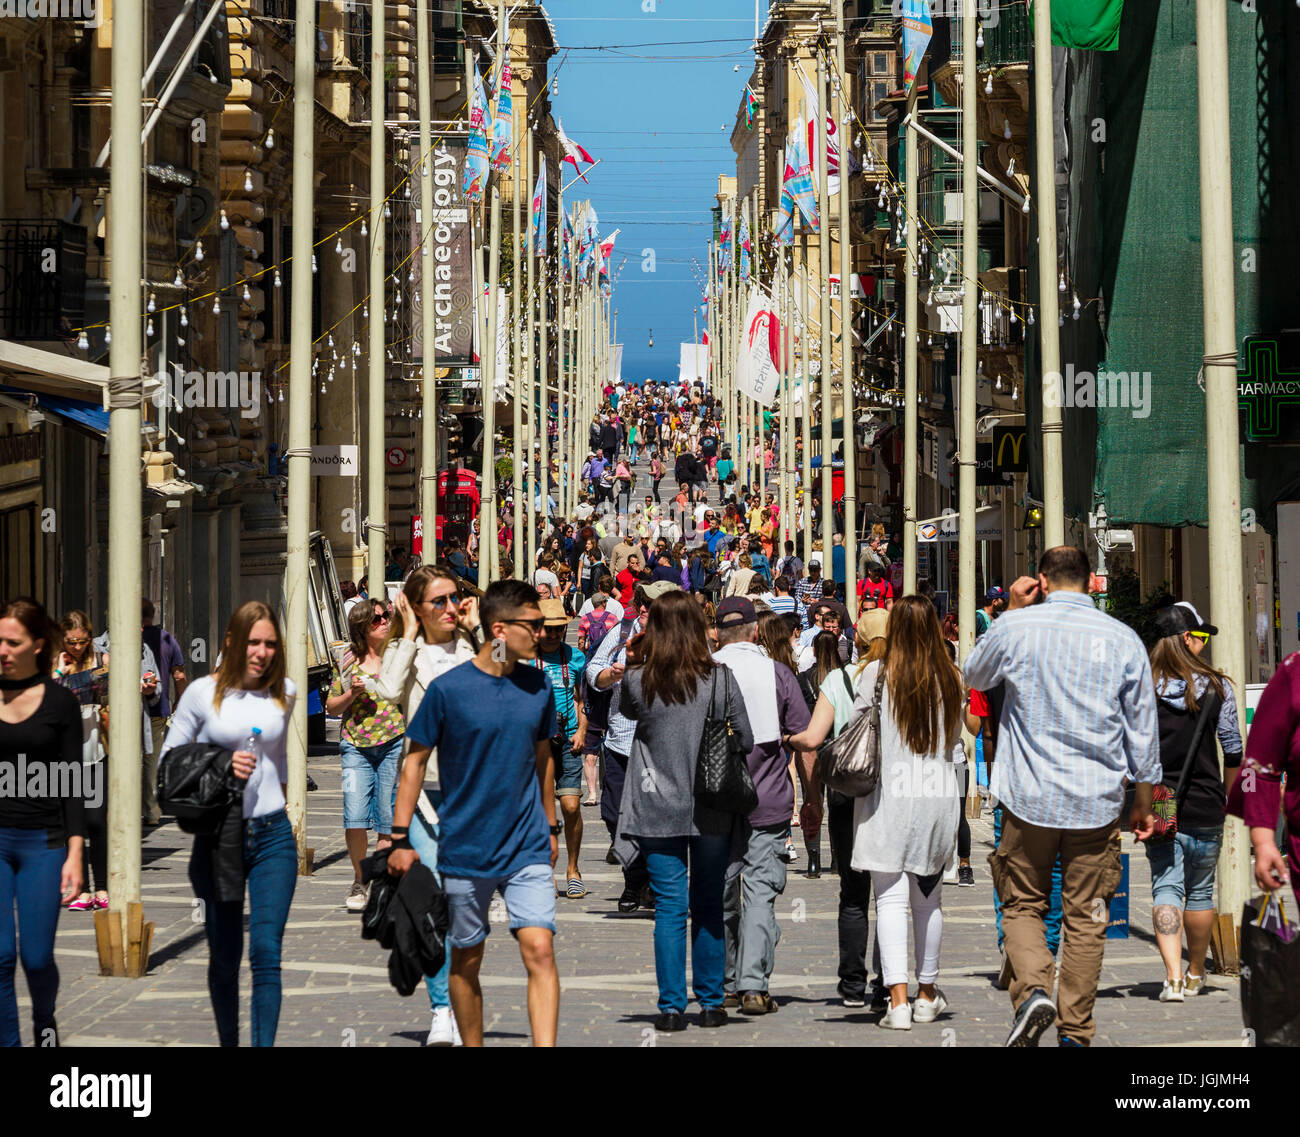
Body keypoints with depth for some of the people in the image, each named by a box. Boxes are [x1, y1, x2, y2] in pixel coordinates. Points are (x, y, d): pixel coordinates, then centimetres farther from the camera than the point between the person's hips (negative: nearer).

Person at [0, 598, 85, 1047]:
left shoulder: (60, 702, 0)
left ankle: (44, 1023, 31)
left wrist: (75, 854, -7)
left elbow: (72, 785, 0)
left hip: (43, 841, -1)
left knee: (37, 956, 1)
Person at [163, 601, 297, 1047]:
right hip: (217, 838, -1)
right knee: (224, 956, 8)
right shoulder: (203, 693, -3)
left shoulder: (284, 693, 6)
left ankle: (265, 1044, -11)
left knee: (267, 952, -9)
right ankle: (228, 1042, 23)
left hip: (272, 835, 1)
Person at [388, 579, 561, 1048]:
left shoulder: (538, 686, 3)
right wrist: (400, 839, -4)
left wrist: (551, 827, 22)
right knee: (466, 961, 10)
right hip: (465, 851, -2)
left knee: (539, 951, -12)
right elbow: (415, 762, -2)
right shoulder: (448, 689, -8)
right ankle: (472, 1046, 26)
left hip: (528, 850, 2)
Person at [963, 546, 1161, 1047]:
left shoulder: (1015, 627, -4)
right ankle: (1075, 1032, 9)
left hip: (1030, 798, -1)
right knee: (1084, 916, 8)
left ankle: (1032, 990, -13)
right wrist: (1143, 804, 16)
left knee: (1022, 904, 11)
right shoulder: (1124, 639, 0)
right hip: (1097, 800, 1)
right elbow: (1143, 733, 5)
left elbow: (973, 675, 18)